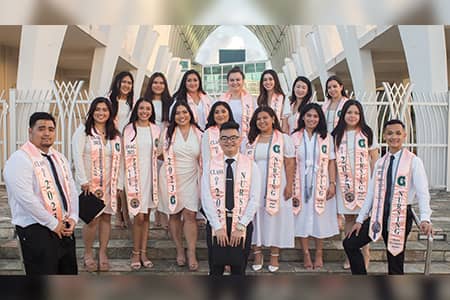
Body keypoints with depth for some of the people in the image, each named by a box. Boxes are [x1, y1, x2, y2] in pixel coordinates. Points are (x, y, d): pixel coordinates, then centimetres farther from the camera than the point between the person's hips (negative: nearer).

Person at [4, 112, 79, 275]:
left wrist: (73, 218, -3)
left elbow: (71, 188, 12)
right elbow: (26, 198, -21)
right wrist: (53, 223, -17)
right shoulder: (19, 159, -13)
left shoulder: (59, 157, 13)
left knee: (69, 273, 16)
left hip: (64, 228, 8)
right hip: (36, 231, -8)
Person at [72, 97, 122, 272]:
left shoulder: (115, 135, 13)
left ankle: (103, 254, 17)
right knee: (93, 218, -9)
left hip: (109, 184, 4)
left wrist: (119, 184, 6)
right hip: (89, 184, -4)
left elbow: (118, 161, 11)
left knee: (106, 217, 4)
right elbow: (77, 156, -9)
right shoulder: (83, 132, -1)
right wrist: (83, 181, -15)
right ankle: (88, 254, 10)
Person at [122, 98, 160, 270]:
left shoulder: (155, 130, 8)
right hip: (135, 176, -3)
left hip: (151, 176, 3)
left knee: (146, 215, 9)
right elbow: (127, 156, -2)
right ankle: (135, 253, 10)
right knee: (139, 216, -6)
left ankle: (143, 252, 17)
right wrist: (129, 179, -6)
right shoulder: (129, 130, -2)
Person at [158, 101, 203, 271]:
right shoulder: (168, 133, 1)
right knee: (174, 215, 7)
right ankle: (179, 250, 21)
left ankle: (192, 254, 1)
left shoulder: (198, 134, 4)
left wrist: (202, 179, 6)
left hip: (191, 179, 0)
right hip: (171, 179, 0)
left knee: (190, 215, -7)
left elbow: (202, 158, 9)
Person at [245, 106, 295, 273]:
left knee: (275, 219, 2)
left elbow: (290, 163, -3)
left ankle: (274, 256, 15)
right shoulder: (251, 140, 11)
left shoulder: (283, 138, 1)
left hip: (276, 187, -3)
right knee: (256, 219, 6)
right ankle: (257, 254, 19)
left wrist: (289, 185, -10)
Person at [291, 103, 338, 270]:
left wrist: (332, 184, -3)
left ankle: (319, 254, 19)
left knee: (320, 218, 5)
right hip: (301, 185, 0)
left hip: (321, 185, 0)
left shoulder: (326, 138, 5)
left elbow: (331, 162, 4)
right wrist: (290, 186, -3)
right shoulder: (294, 138, 3)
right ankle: (306, 254, 16)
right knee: (303, 218, 4)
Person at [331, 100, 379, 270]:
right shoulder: (337, 135, 8)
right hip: (344, 182, 2)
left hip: (364, 181, -2)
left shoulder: (367, 133, 3)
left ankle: (365, 254, 8)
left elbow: (374, 158, 2)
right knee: (349, 218, 8)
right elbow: (333, 160, 8)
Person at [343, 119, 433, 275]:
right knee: (349, 243, 0)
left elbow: (422, 192, -16)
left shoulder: (413, 161, -7)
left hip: (401, 215, -5)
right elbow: (371, 193, 10)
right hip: (379, 214, 5)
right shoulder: (380, 163, 8)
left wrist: (425, 219, -32)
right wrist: (360, 220, 7)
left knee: (395, 261, 4)